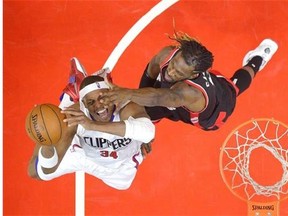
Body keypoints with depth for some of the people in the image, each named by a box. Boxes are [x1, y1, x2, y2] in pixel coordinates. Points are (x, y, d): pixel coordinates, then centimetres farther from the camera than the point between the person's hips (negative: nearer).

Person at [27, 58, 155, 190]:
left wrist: (93, 125, -75)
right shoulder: (75, 115, -37)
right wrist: (47, 145, -64)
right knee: (40, 172, -1)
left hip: (123, 166, 0)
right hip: (87, 157, 0)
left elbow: (148, 132, -70)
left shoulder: (128, 107, -43)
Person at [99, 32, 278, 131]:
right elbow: (150, 75, -20)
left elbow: (161, 98, -81)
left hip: (215, 107, -2)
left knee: (233, 87, 31)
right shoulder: (167, 54, -43)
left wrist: (129, 93, -98)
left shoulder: (191, 92, -60)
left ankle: (255, 61, 63)